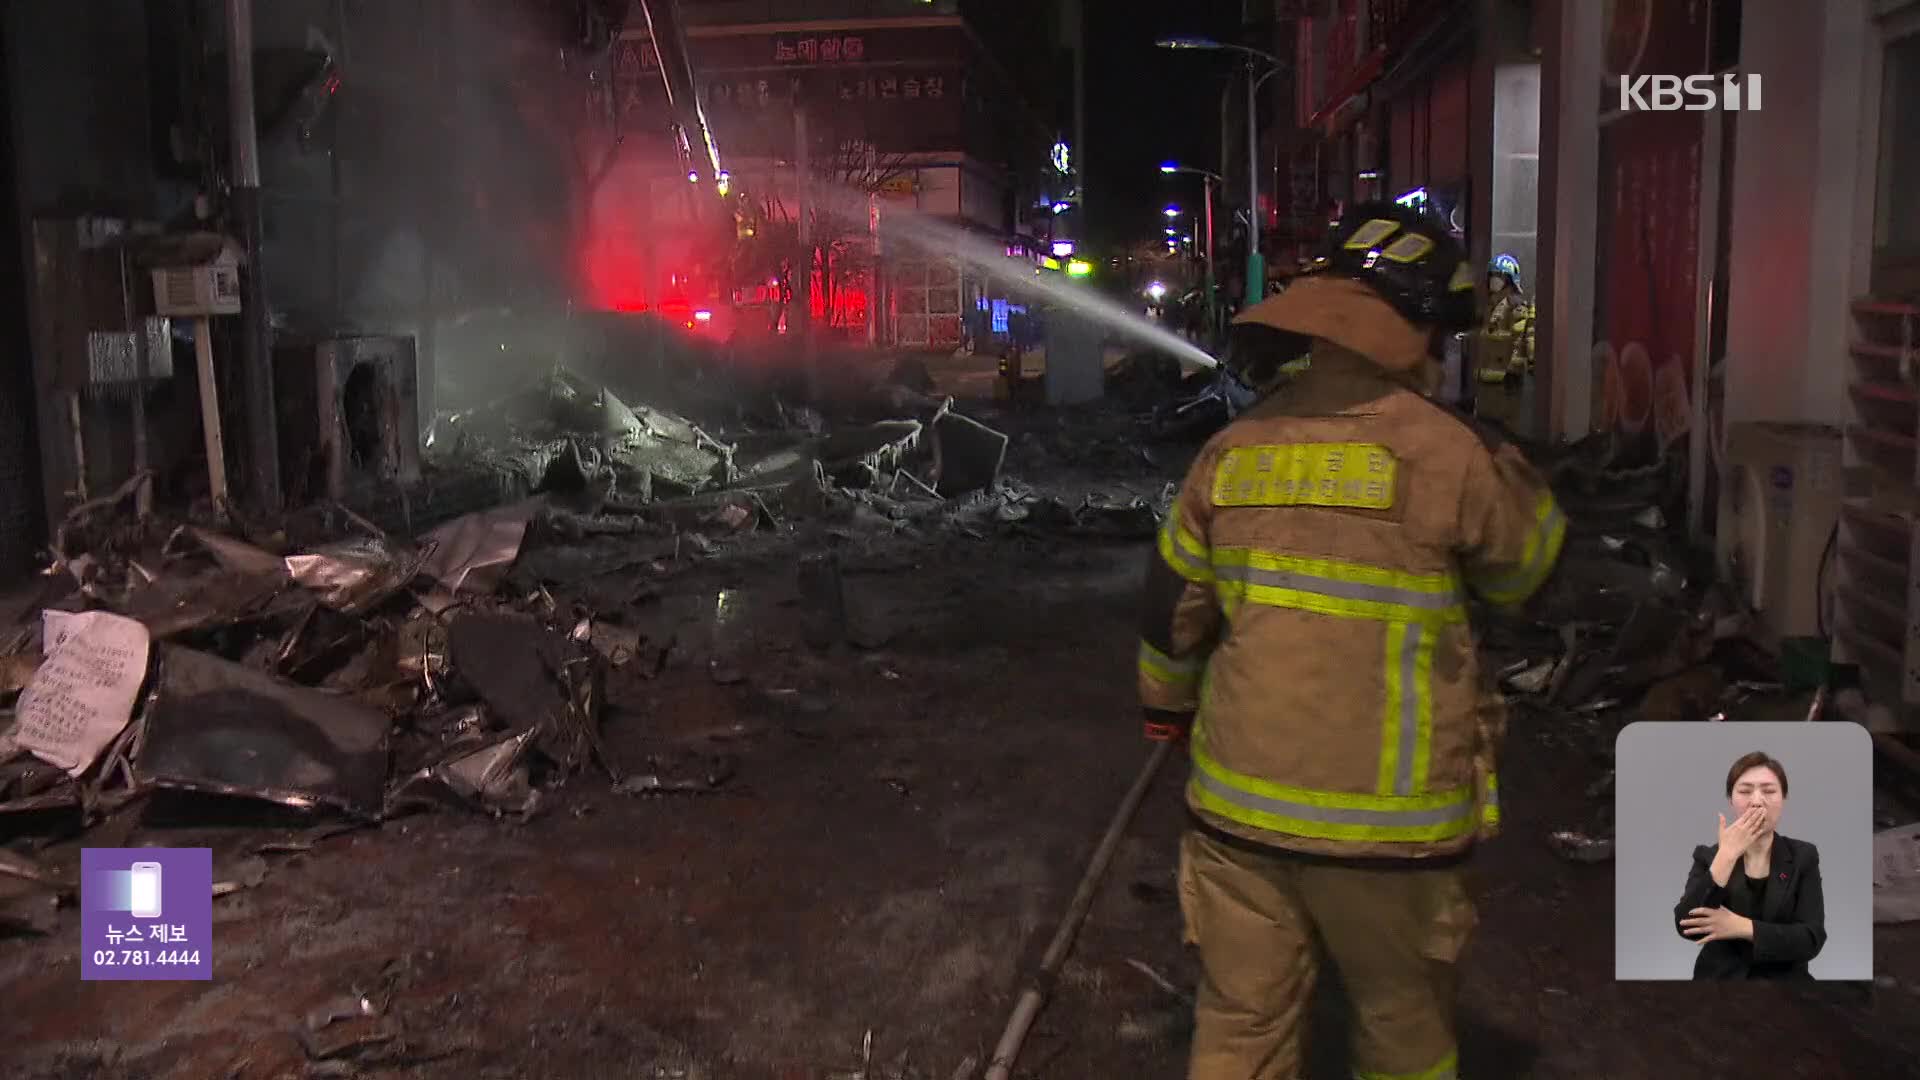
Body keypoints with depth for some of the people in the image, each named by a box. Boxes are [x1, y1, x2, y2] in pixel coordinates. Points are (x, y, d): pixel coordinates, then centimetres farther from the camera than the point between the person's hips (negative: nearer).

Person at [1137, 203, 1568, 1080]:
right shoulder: (1443, 451, -13)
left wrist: (1168, 705, 28)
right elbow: (1525, 567, 5)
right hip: (1386, 813, -3)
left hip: (1242, 799, 4)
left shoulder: (1233, 450, 1)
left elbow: (1172, 610, 10)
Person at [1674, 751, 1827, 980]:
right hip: (1719, 975, 0)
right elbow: (1686, 926, -13)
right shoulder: (1707, 856, 2)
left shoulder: (1803, 856, 3)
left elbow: (1812, 939, -7)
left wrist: (1741, 927, -18)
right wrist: (1727, 855, -15)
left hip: (1784, 978, 0)